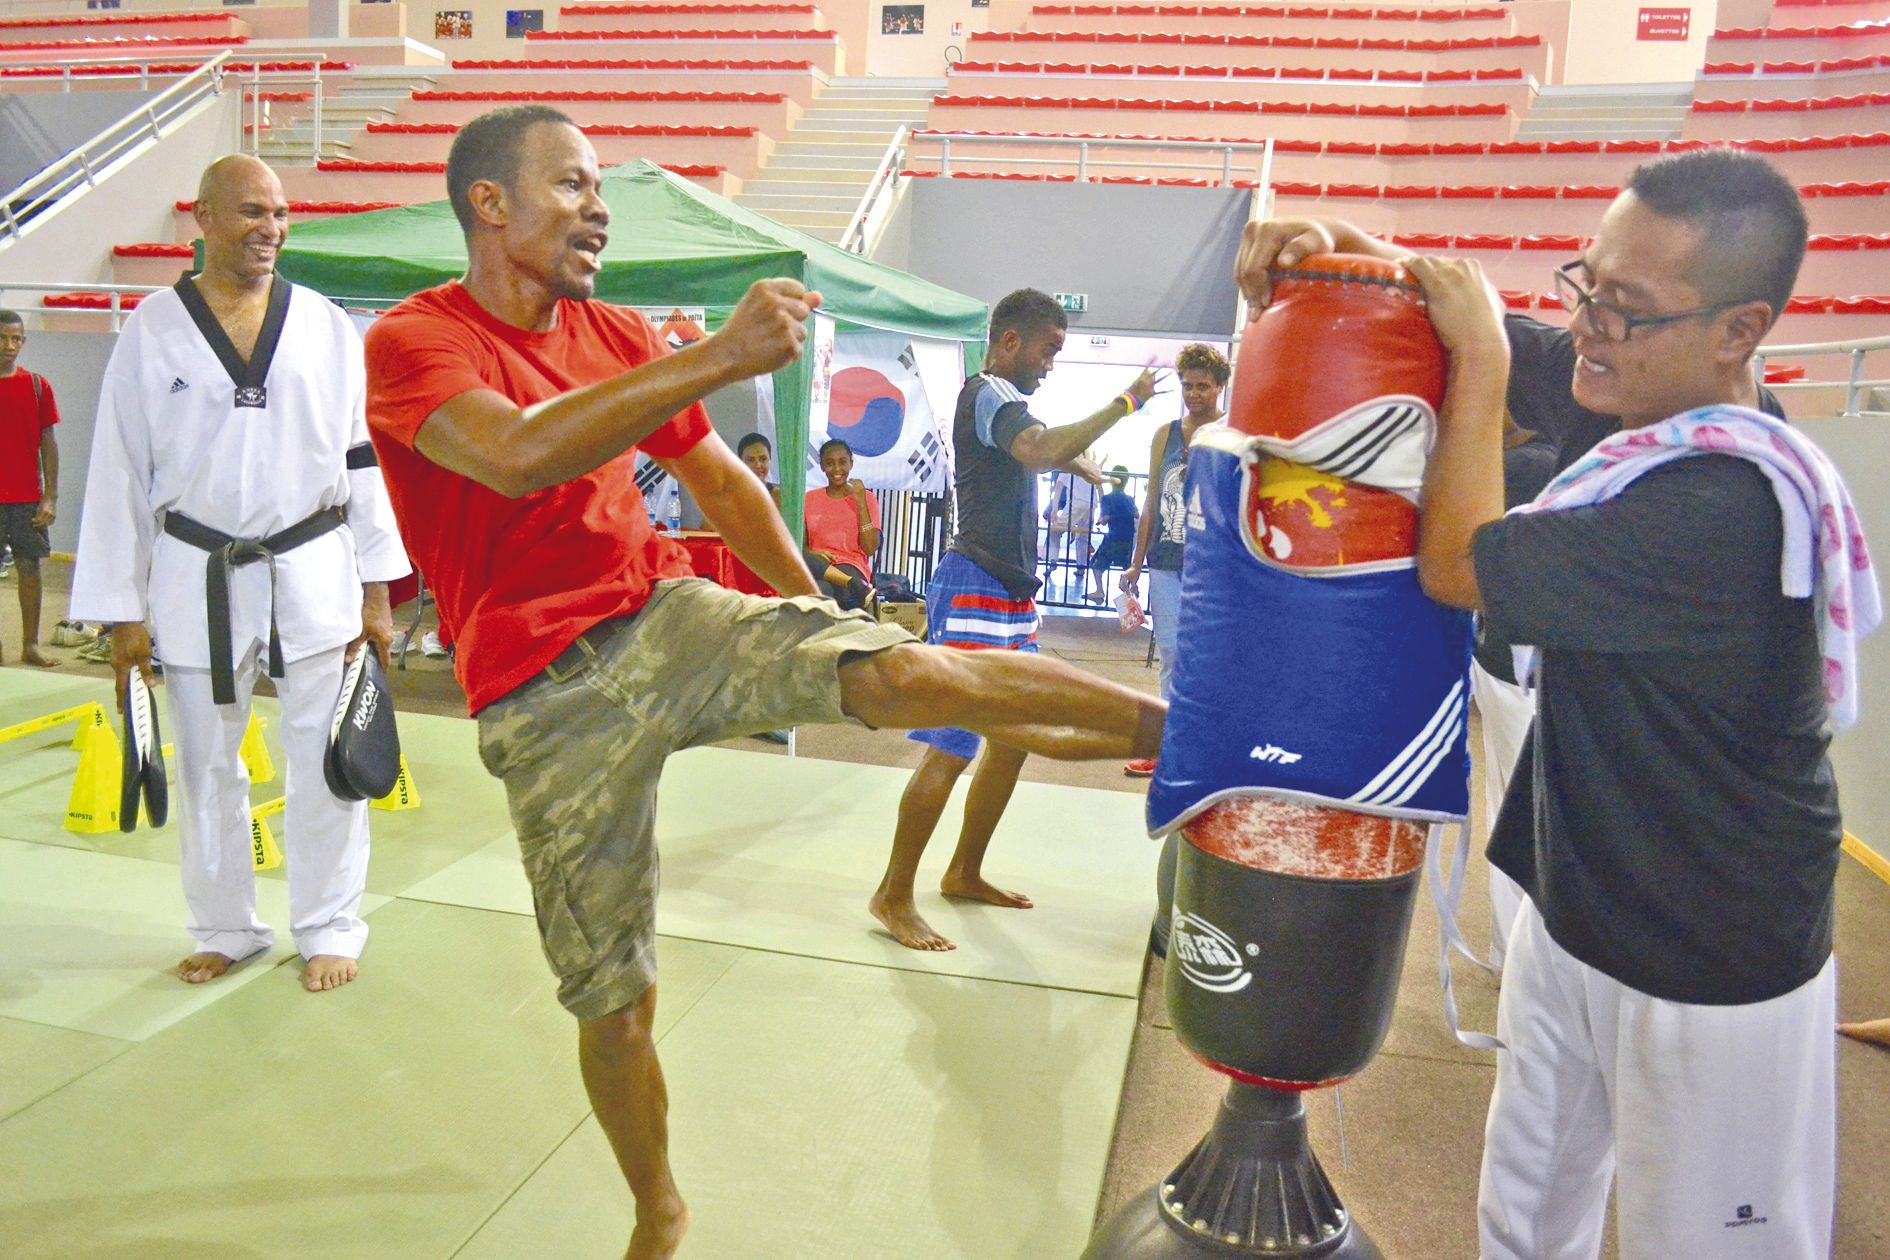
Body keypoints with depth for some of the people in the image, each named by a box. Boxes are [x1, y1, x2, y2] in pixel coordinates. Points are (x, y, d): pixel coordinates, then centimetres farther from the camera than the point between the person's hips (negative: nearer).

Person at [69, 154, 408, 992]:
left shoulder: (325, 327, 1)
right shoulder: (151, 333, 0)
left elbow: (361, 459, 2)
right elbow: (120, 475, 1)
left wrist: (377, 590, 0)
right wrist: (123, 610, 0)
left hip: (313, 576, 0)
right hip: (197, 583, 1)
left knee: (324, 764, 4)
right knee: (207, 768, 12)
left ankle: (328, 928, 21)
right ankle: (226, 930, 30)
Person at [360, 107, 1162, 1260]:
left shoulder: (619, 336, 9)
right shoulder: (413, 342, -8)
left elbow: (721, 478, 21)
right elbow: (517, 454, -30)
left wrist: (815, 616, 24)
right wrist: (723, 357, -34)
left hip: (667, 618, 3)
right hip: (550, 699, -3)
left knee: (909, 674, -23)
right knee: (614, 998, 6)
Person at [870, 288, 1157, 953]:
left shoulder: (999, 398, 20)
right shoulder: (988, 393, -12)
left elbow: (1039, 448, 42)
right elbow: (1041, 449, -33)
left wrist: (1076, 460, 23)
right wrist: (1124, 402, -25)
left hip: (1012, 594, 11)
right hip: (975, 591, -11)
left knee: (1015, 736, 13)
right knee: (951, 749, -10)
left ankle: (964, 873, 24)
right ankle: (893, 895, -2)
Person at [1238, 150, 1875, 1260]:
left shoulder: (1724, 504, -30)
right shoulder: (1634, 415, -3)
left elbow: (1456, 566, -25)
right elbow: (1443, 297, 4)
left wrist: (1479, 353, -19)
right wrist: (1330, 249, -15)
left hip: (1708, 979, -8)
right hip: (1575, 911, 8)